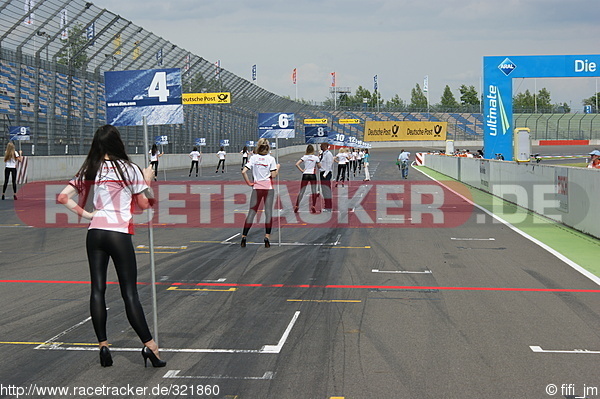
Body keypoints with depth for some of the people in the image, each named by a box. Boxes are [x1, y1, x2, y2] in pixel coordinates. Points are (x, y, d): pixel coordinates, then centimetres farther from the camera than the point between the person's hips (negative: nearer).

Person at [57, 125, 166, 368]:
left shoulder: (89, 171, 8)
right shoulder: (129, 169, -3)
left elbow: (63, 197, 6)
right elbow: (144, 204, 3)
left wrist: (86, 214, 10)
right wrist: (147, 180, 16)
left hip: (95, 232, 4)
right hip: (119, 234, -3)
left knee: (97, 290, 7)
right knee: (129, 293, -1)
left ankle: (103, 346, 7)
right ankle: (149, 346, -2)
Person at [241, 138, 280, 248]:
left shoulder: (253, 158, 0)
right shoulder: (271, 159, -4)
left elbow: (243, 172, -9)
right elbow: (273, 175, -7)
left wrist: (249, 183, 1)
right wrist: (278, 167, 11)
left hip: (256, 188, 2)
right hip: (268, 188, -2)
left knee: (251, 212, 5)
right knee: (268, 212, 2)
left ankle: (243, 237, 2)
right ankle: (267, 237, -5)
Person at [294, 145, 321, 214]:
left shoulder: (304, 157, 0)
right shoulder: (316, 157, -2)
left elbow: (297, 164, -9)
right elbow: (319, 167, 5)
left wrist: (301, 170, -1)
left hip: (305, 175, 1)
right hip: (313, 175, -1)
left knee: (301, 192, 6)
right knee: (314, 191, 8)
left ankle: (296, 206, 4)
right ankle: (313, 206, 2)